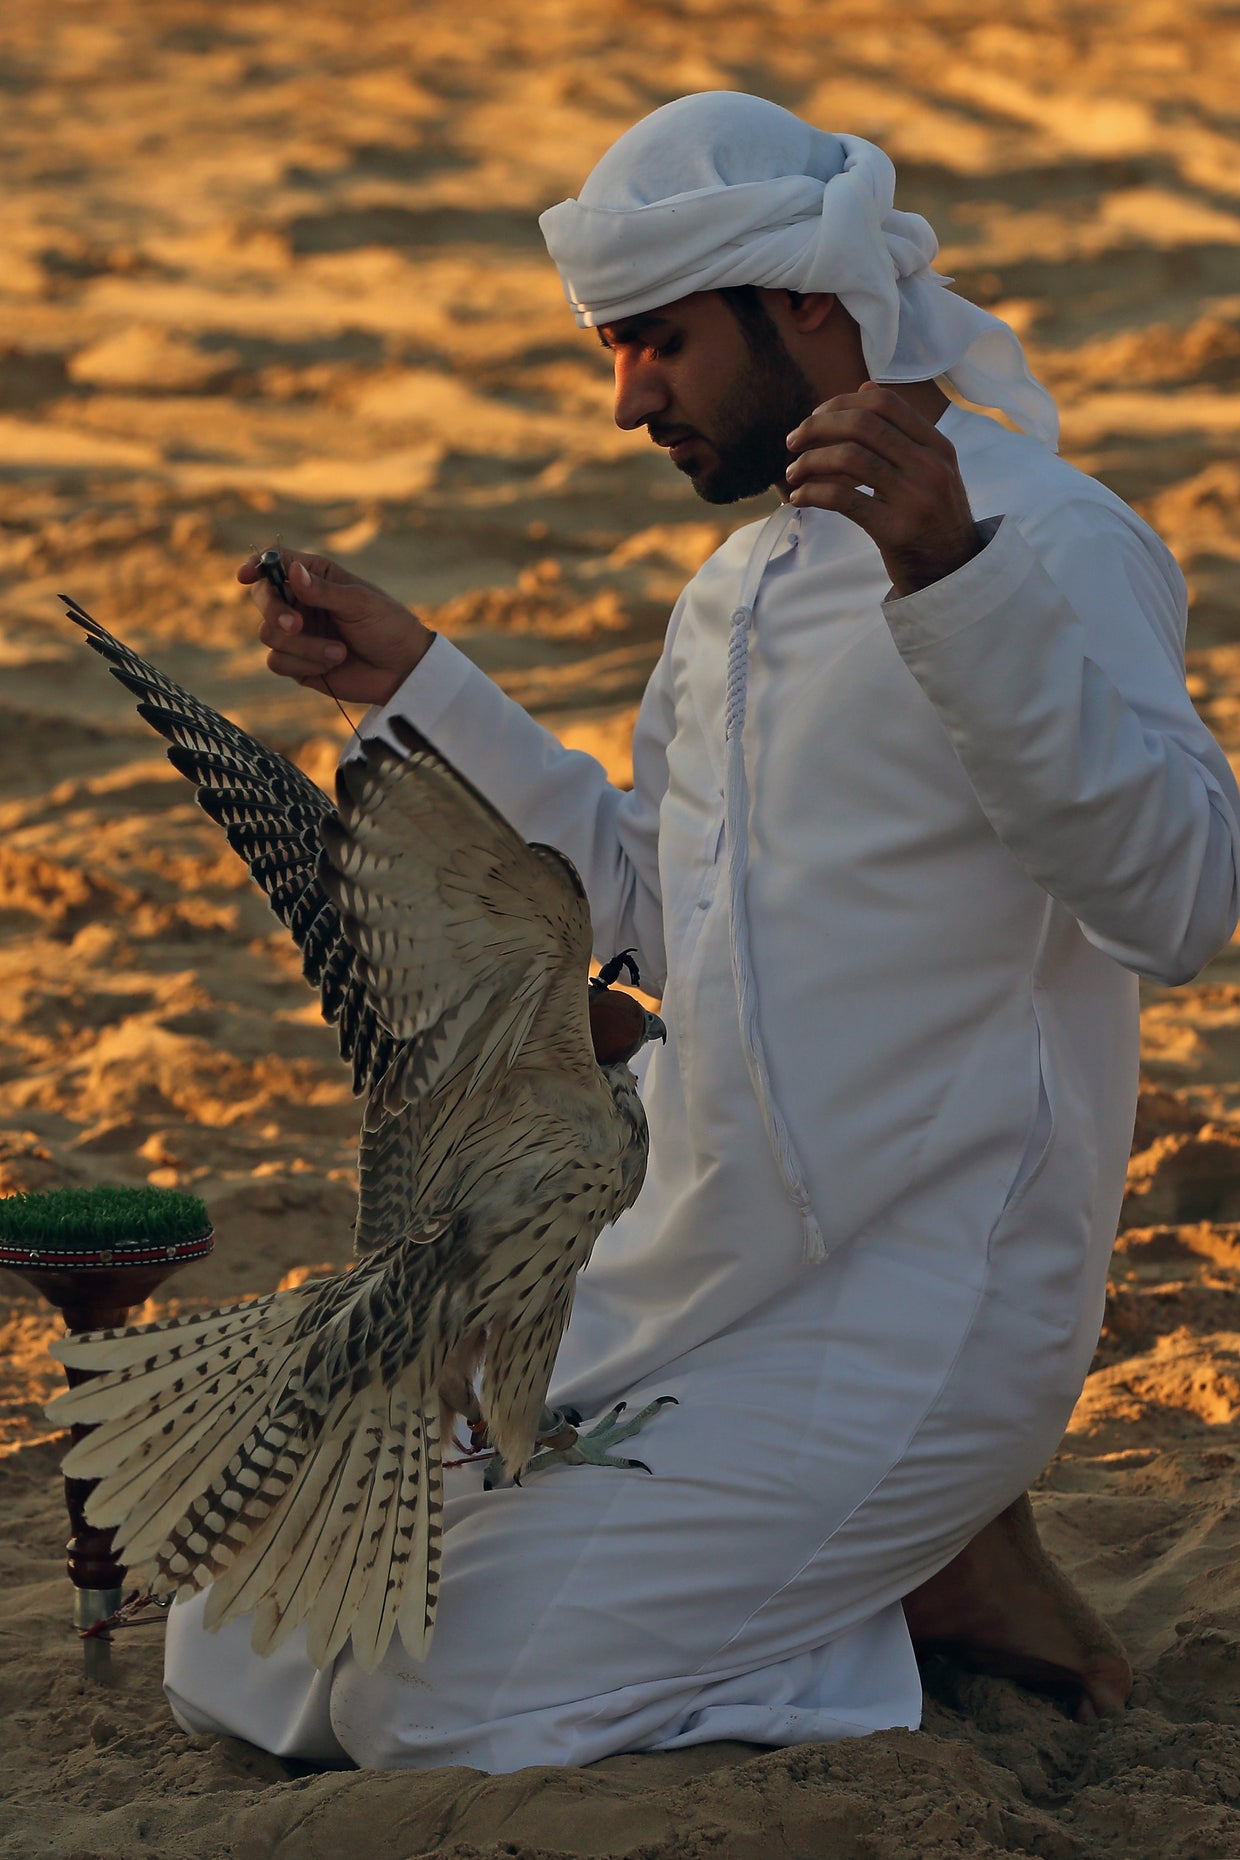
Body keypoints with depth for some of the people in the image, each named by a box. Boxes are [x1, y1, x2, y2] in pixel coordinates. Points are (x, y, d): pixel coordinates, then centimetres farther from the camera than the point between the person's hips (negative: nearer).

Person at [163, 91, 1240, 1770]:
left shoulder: (1048, 539, -12)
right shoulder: (740, 587, 15)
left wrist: (955, 576, -39)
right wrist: (411, 686, 17)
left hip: (907, 1314, -9)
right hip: (683, 1285, 9)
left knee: (445, 1706, -18)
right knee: (244, 1667, 5)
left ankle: (936, 1583, 1)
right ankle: (881, 1568, 10)